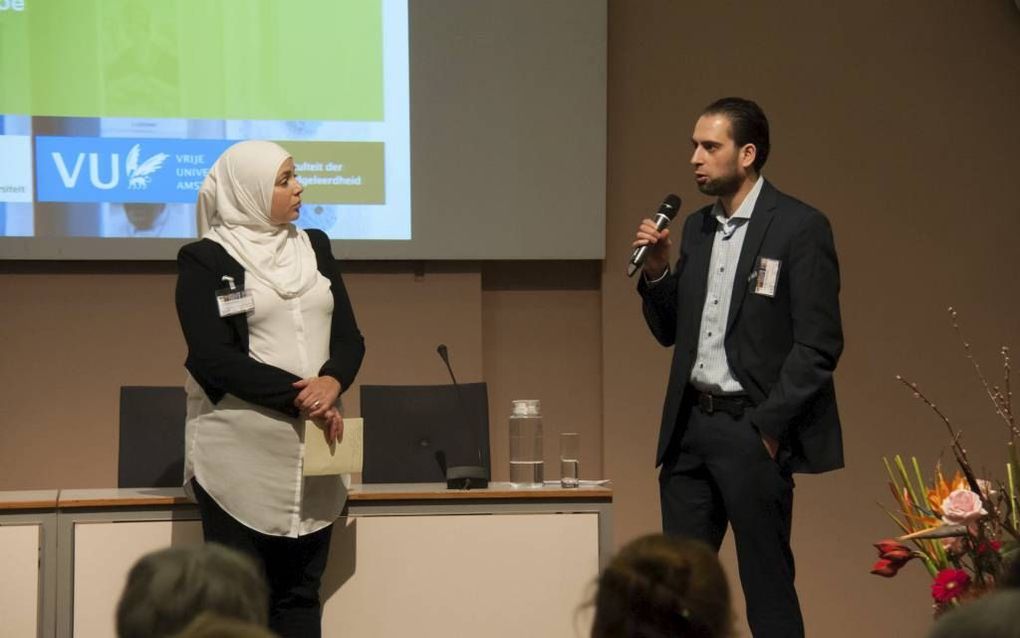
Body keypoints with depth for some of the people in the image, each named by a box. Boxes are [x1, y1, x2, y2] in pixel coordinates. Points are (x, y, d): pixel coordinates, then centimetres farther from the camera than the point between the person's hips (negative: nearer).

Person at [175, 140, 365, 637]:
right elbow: (213, 357, -11)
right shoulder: (206, 260, -3)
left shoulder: (314, 247, 14)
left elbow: (349, 337, 10)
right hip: (241, 457, -5)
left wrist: (331, 382, -12)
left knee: (300, 597, 5)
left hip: (313, 452, 5)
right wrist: (299, 396, -16)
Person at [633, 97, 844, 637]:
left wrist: (768, 426, -15)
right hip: (690, 426, 7)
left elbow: (819, 343, -12)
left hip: (752, 429, -7)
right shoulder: (696, 228, 14)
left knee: (767, 586, -2)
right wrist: (657, 271, 1)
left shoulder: (800, 228, -8)